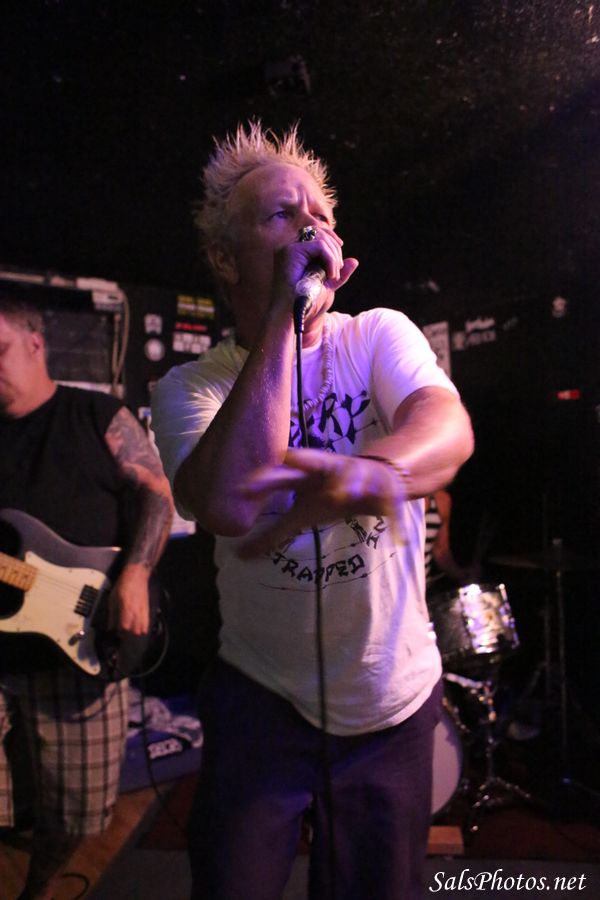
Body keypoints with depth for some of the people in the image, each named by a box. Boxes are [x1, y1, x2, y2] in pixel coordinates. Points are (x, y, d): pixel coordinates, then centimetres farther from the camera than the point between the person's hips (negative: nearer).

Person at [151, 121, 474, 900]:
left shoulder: (380, 335, -7)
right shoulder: (190, 387, -10)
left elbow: (449, 427, -27)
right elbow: (231, 506, -30)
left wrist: (367, 474, -51)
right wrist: (285, 311, -28)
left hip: (395, 698, 2)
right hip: (259, 698, -1)